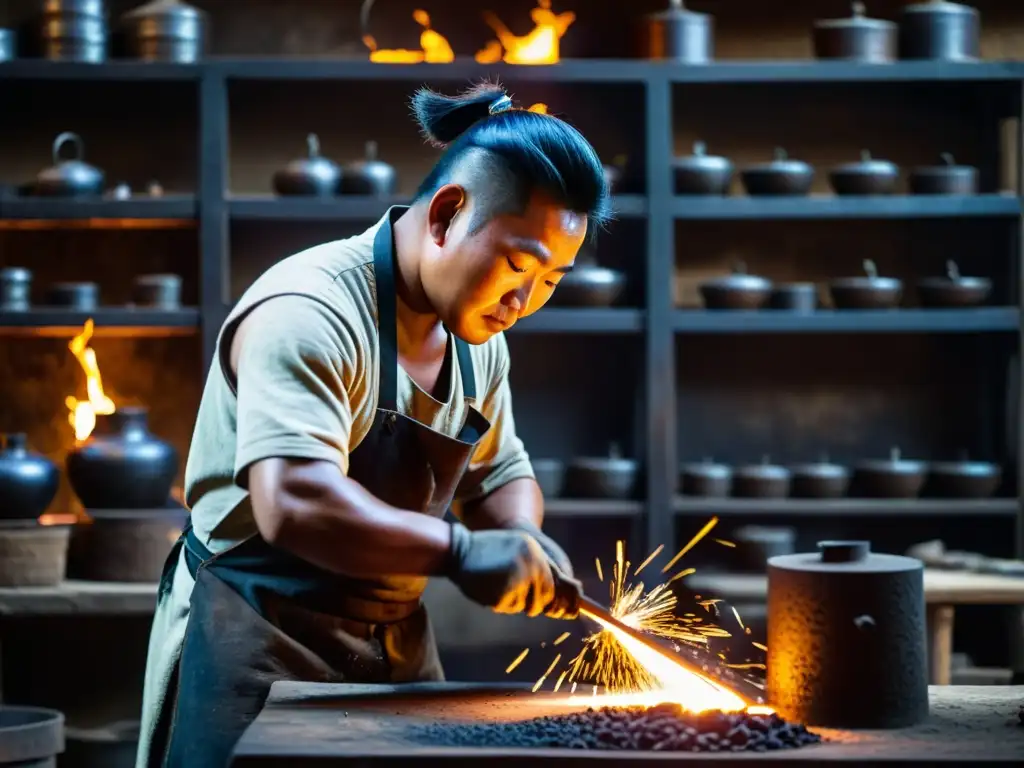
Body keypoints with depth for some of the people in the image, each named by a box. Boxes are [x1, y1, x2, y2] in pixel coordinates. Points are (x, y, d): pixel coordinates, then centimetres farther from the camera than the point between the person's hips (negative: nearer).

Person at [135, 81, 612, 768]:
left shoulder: (479, 339, 5)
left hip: (397, 645, 8)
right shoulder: (311, 315, -23)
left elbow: (501, 475, 18)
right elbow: (293, 505, -35)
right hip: (261, 651, -8)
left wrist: (525, 543, -4)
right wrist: (460, 551, -35)